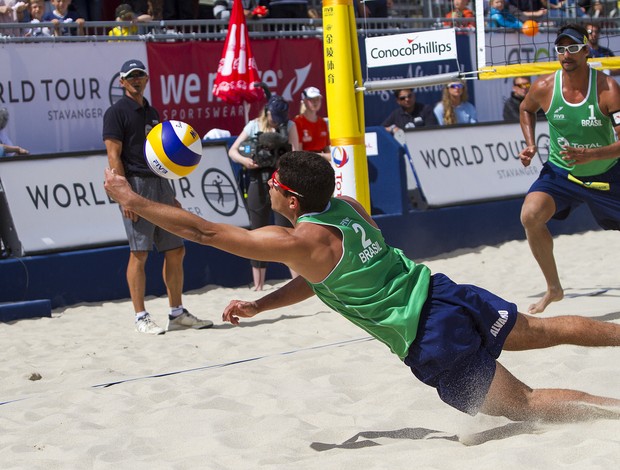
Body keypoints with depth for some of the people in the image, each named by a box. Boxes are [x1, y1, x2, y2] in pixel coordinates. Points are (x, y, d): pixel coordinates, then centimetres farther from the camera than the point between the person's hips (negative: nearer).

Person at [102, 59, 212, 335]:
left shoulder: (152, 113, 19)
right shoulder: (117, 112, -3)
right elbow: (114, 156, -10)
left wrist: (171, 197, 20)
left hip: (159, 185, 7)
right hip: (136, 184, -7)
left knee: (175, 250, 6)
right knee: (139, 253, -6)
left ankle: (177, 313, 14)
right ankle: (141, 317, -1)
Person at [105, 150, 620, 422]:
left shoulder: (297, 241, -19)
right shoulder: (350, 206, 5)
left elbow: (203, 230, -14)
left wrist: (130, 198, -8)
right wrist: (258, 305, 16)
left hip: (435, 346, -7)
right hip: (447, 293, 7)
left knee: (525, 403, 2)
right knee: (546, 328, 19)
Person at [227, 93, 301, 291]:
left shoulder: (288, 126, 6)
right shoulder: (254, 126, 7)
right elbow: (232, 151, 5)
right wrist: (244, 160, -16)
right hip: (258, 183, 1)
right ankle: (258, 285, 10)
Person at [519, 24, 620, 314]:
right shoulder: (544, 88, -13)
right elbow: (526, 109, 13)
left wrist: (591, 155, -40)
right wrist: (530, 145, -2)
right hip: (560, 171, 1)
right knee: (530, 216, -25)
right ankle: (553, 288, -10)